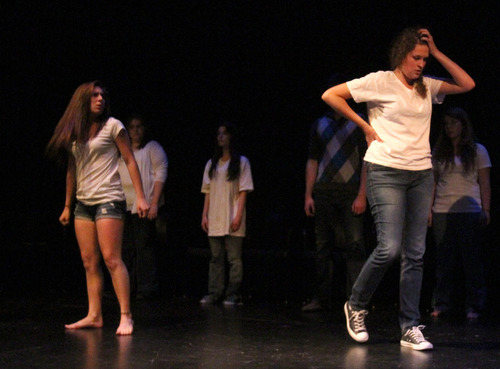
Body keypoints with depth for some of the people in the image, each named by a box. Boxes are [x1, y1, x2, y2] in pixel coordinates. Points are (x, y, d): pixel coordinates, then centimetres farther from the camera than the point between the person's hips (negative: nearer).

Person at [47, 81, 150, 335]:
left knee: (111, 258, -12)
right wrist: (67, 205, 19)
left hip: (108, 200, -5)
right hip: (83, 203, 5)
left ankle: (126, 316, -11)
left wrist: (140, 197, -9)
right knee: (89, 262, 3)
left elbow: (130, 161, -2)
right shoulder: (73, 133, 13)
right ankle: (94, 316, 6)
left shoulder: (112, 126, 0)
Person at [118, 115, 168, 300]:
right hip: (124, 206, 6)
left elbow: (161, 175, -5)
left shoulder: (152, 148, 3)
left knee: (144, 246, -8)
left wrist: (154, 203, -14)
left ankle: (146, 288, -6)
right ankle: (128, 287, 12)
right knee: (127, 248, 6)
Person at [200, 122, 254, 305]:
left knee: (234, 259, -5)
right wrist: (204, 215, 7)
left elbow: (243, 191, -2)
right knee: (216, 258, 4)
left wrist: (239, 215, -11)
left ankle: (233, 294, -2)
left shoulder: (241, 162, 4)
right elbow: (208, 192, 15)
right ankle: (214, 293, 6)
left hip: (232, 219, -4)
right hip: (215, 219, 4)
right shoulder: (212, 164, 16)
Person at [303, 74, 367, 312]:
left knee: (354, 245, -10)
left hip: (350, 192, -4)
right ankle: (320, 298, 11)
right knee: (322, 246, 5)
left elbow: (366, 161, -1)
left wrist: (362, 195, -10)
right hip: (323, 192, 4)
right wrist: (308, 195, 7)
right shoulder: (319, 125, 16)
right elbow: (312, 162, 15)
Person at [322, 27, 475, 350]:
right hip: (387, 172, -5)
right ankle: (356, 306, 9)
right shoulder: (380, 82, -2)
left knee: (415, 254, 2)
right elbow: (330, 95, -2)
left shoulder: (427, 87, 13)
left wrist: (437, 53, 5)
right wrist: (365, 126, -3)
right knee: (389, 248, -14)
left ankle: (410, 328, 6)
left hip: (421, 174, 6)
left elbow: (467, 84, 10)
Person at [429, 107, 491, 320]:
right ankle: (442, 305, 7)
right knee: (443, 261, 3)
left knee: (471, 260, -2)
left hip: (469, 212, -2)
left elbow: (485, 184, 4)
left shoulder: (477, 151, 6)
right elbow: (433, 183, 13)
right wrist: (428, 210, 5)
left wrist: (485, 210, -4)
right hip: (442, 213, 3)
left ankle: (473, 307, 2)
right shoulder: (439, 153, 13)